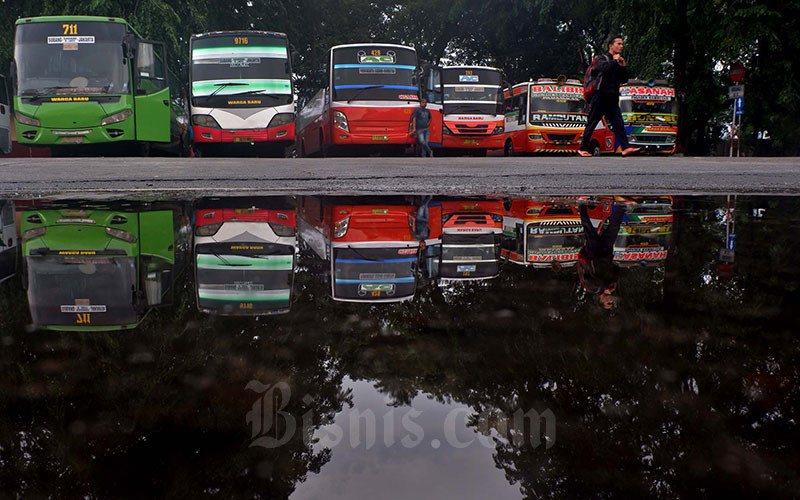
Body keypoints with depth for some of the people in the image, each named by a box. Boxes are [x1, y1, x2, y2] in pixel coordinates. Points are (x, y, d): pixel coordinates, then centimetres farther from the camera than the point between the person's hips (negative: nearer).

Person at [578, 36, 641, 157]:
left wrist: (624, 67, 5)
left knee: (618, 123, -8)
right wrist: (614, 61, -10)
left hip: (612, 98, 6)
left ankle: (626, 147, -19)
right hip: (600, 96, -6)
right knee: (592, 124, -1)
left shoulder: (618, 62, 20)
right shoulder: (602, 59, 0)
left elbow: (624, 80, 20)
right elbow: (604, 68, -23)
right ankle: (583, 148, 7)